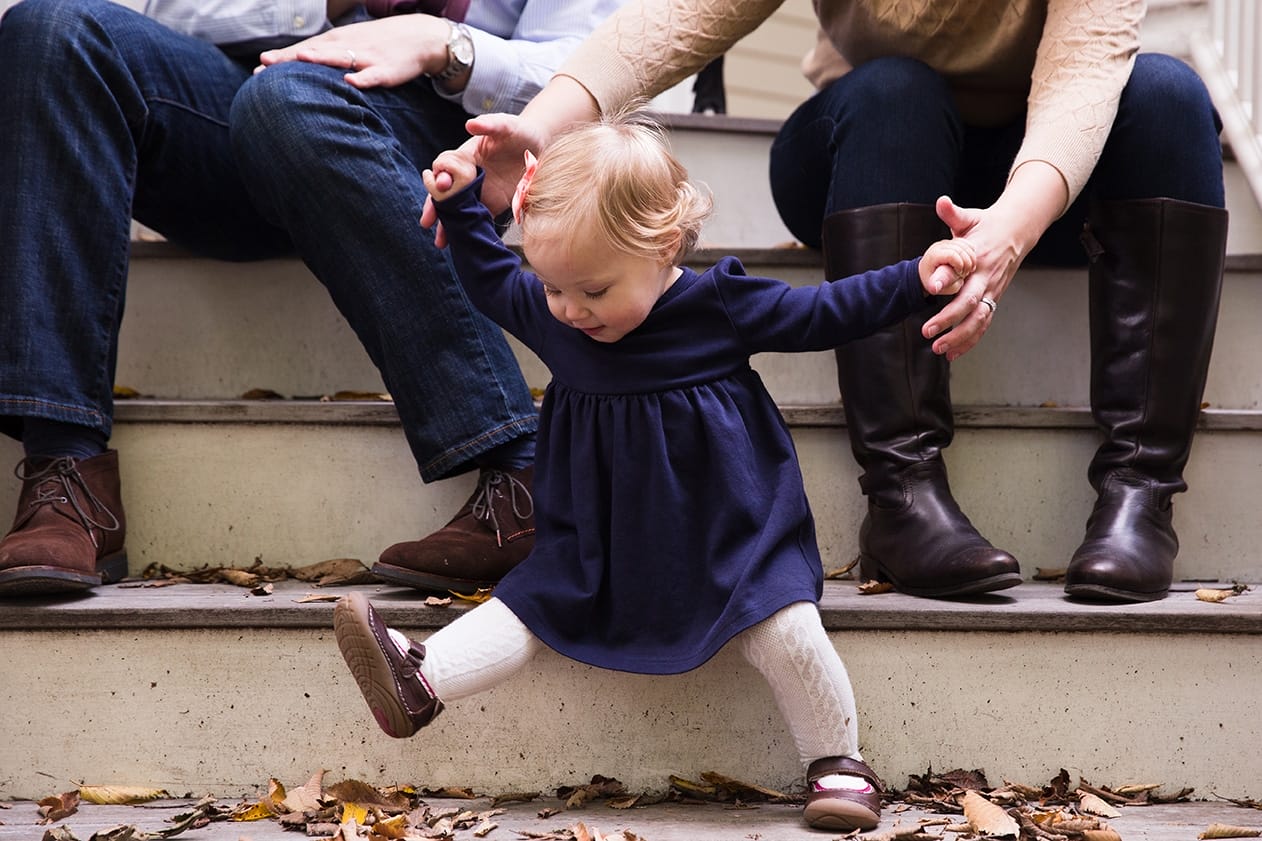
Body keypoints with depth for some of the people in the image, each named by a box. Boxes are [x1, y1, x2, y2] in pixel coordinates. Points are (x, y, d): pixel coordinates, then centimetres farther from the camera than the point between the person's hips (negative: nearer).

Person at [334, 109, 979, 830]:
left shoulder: (721, 304, -13)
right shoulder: (545, 313, -2)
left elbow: (824, 312, -4)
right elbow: (490, 279, 19)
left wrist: (916, 278, -12)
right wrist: (461, 204, 8)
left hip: (725, 533, -4)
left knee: (785, 631, -15)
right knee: (536, 600, -4)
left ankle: (840, 764, 2)